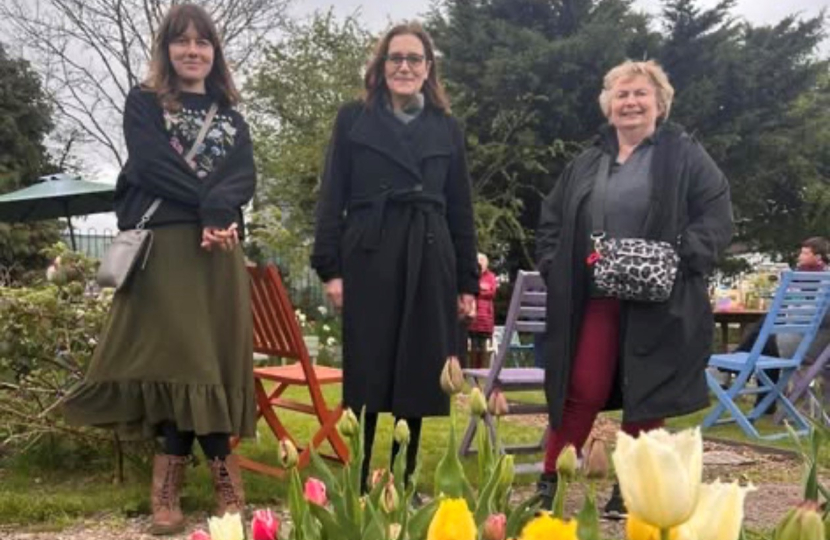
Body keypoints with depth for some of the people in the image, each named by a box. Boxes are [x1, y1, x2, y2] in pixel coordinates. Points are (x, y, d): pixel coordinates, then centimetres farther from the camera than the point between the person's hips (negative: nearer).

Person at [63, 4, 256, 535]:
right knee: (172, 351, -7)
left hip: (218, 248, 3)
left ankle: (174, 470, 4)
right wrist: (208, 204, -13)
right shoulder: (144, 103, 9)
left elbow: (245, 176, 4)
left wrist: (220, 207, -17)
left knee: (215, 353, -3)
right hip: (162, 245, -3)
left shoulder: (229, 114, 19)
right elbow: (153, 165, -7)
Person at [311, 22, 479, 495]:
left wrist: (468, 282, 7)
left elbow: (461, 210, 13)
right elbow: (332, 198, 4)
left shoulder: (448, 128, 13)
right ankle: (357, 486, 6)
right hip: (369, 260, -2)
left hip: (429, 262, 2)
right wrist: (330, 267, -6)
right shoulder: (354, 119, 8)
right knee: (366, 380, -1)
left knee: (417, 379, 4)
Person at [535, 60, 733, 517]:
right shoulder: (585, 165, 15)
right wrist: (554, 269, 2)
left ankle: (628, 493, 15)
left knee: (647, 398, 3)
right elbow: (551, 223, 18)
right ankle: (548, 483, 9)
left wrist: (679, 258, -18)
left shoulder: (687, 157, 3)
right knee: (583, 392, -2)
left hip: (659, 302, -2)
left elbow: (718, 218, -5)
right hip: (594, 298, 2)